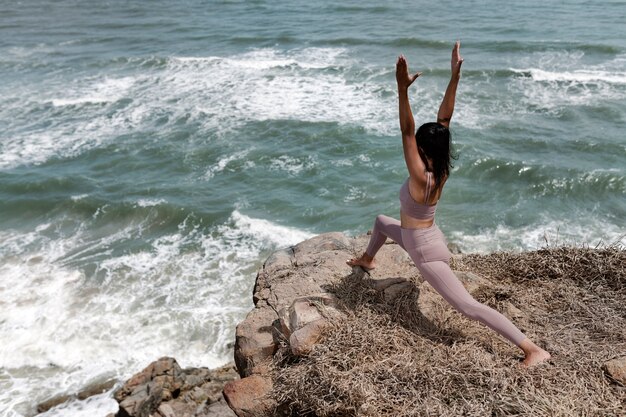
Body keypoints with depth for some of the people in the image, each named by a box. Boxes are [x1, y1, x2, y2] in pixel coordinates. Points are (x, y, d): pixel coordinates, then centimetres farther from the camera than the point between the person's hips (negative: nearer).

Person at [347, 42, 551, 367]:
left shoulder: (421, 177, -31)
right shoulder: (441, 169, -9)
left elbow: (406, 131, -40)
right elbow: (445, 117, -11)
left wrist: (402, 90, -48)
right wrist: (455, 76, -16)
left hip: (426, 253, -9)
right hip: (421, 238, 9)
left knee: (470, 307, -9)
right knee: (382, 222, 30)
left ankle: (533, 349, -7)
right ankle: (367, 260, 56)